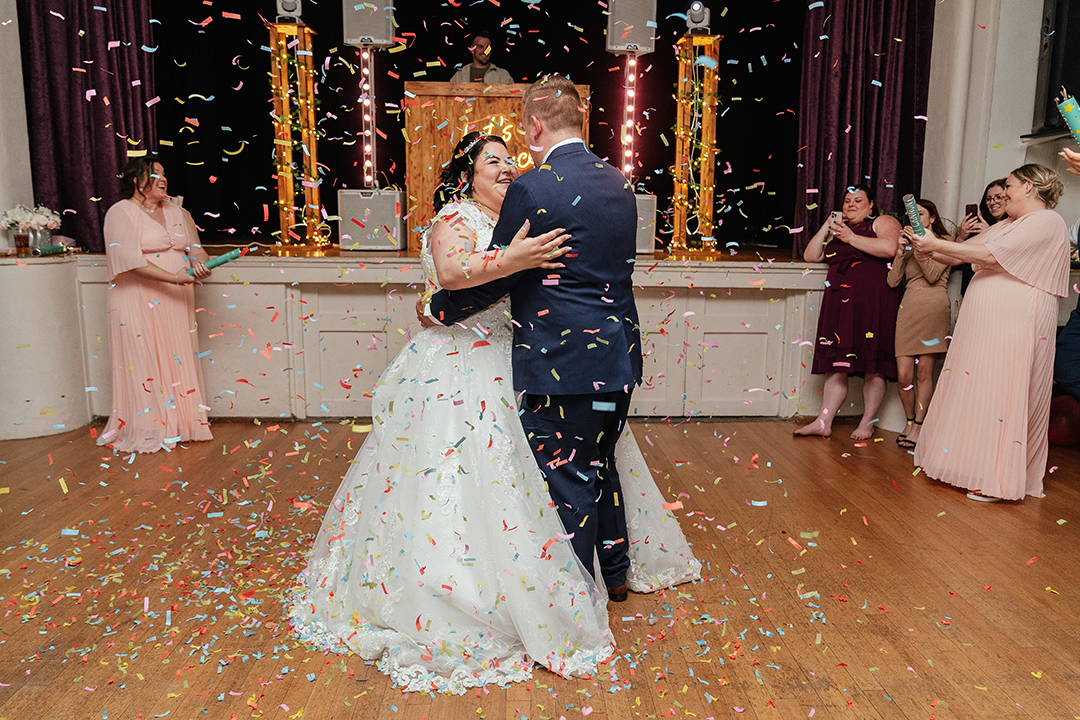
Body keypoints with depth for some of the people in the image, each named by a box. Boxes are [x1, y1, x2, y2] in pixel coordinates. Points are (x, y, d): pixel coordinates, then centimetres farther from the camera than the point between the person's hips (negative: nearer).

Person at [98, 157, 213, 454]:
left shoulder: (177, 212, 15)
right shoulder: (121, 213, -5)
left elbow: (194, 247, 12)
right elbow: (131, 261, -16)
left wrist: (198, 264, -13)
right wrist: (176, 277, -22)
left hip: (176, 301, 6)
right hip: (139, 301, -6)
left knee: (178, 358, 6)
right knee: (143, 361, -2)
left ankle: (178, 423, 15)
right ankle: (148, 429, 6)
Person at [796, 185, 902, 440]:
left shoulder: (883, 222, 7)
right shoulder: (837, 230, 25)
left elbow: (889, 248, -14)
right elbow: (810, 256, 17)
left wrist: (852, 238, -8)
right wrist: (827, 226, 10)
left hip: (872, 301, -5)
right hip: (840, 301, 5)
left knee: (872, 366, -4)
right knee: (836, 364, 1)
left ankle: (867, 424, 1)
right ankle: (823, 422, 0)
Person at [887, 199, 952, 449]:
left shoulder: (944, 241, 8)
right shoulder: (908, 244, 20)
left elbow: (933, 275, -8)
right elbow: (892, 281, 8)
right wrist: (902, 249, -1)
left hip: (933, 306, -3)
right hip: (909, 306, 3)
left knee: (924, 371, -3)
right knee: (903, 374, -5)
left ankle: (918, 426, 5)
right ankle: (909, 421, 15)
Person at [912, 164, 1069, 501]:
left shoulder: (1046, 221, -7)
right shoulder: (1006, 226, 22)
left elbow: (991, 256, -18)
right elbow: (957, 257, 21)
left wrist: (937, 244, -14)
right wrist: (926, 248, 5)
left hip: (1014, 326, -9)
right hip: (983, 323, 9)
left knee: (1002, 394, -8)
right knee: (975, 391, 7)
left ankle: (1000, 479, -1)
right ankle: (978, 468, 16)